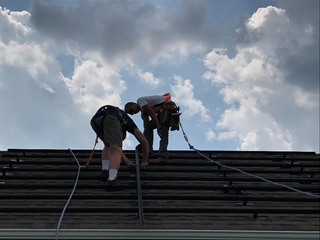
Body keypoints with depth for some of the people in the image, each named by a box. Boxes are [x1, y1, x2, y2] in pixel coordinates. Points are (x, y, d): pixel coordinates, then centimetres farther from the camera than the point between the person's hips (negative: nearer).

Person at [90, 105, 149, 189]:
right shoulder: (129, 122, 39)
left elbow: (117, 146, 47)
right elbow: (144, 142, 39)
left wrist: (128, 162, 51)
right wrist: (144, 161, 48)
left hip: (95, 119, 5)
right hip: (111, 118, -5)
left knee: (108, 146, 29)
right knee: (116, 151, -9)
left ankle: (105, 169, 9)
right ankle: (112, 179, -32)